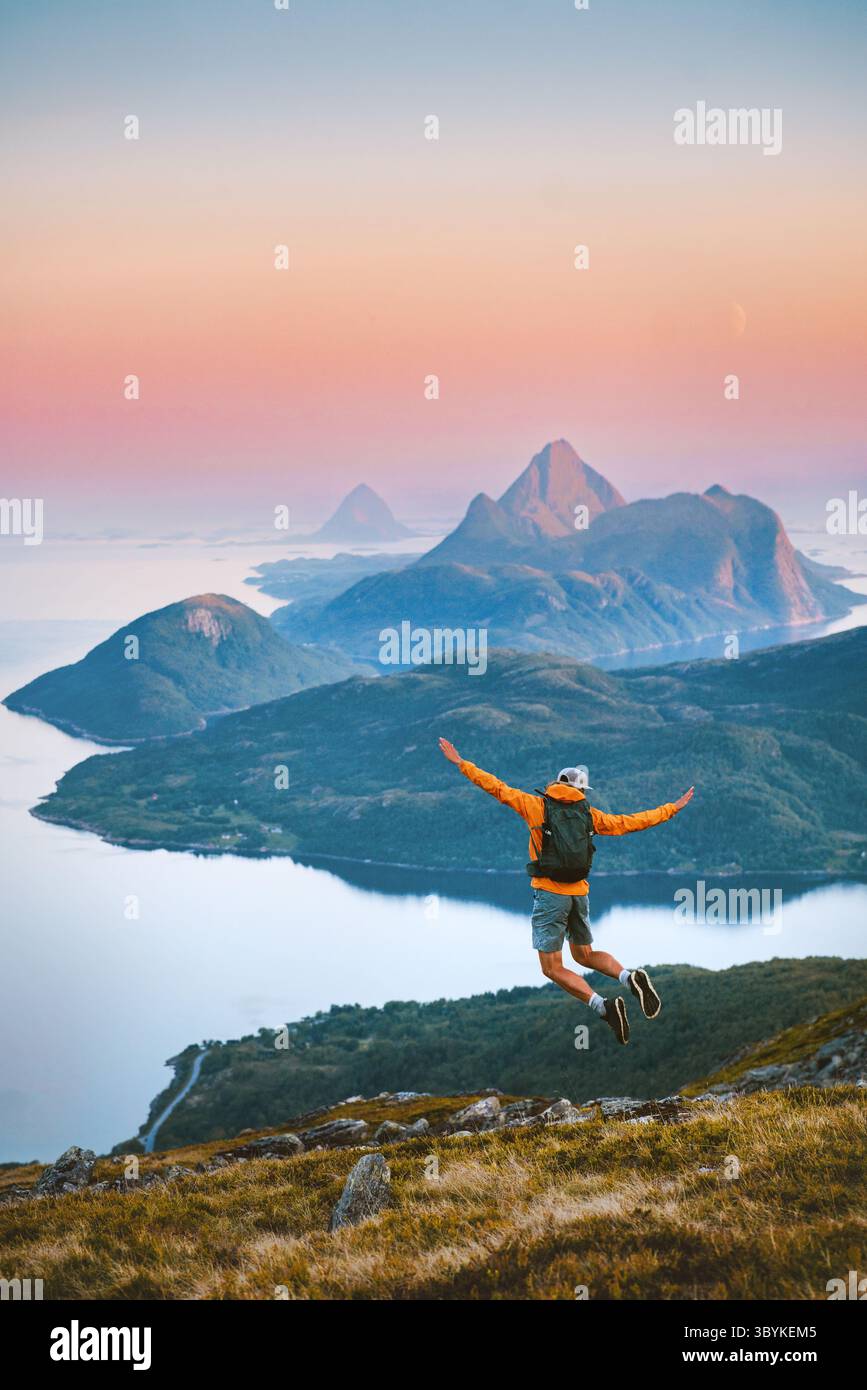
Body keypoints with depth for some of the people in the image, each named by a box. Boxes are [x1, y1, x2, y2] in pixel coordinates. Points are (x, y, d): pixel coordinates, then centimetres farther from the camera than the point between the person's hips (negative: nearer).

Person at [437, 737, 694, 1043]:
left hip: (549, 894, -4)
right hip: (579, 894, 4)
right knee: (584, 955, 23)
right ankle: (631, 978, -4)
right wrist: (672, 809, 28)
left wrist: (460, 762, 11)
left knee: (552, 968, 0)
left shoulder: (537, 806, 0)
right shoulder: (589, 813, 9)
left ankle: (604, 1007, -19)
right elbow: (629, 823, 15)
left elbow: (497, 788, 2)